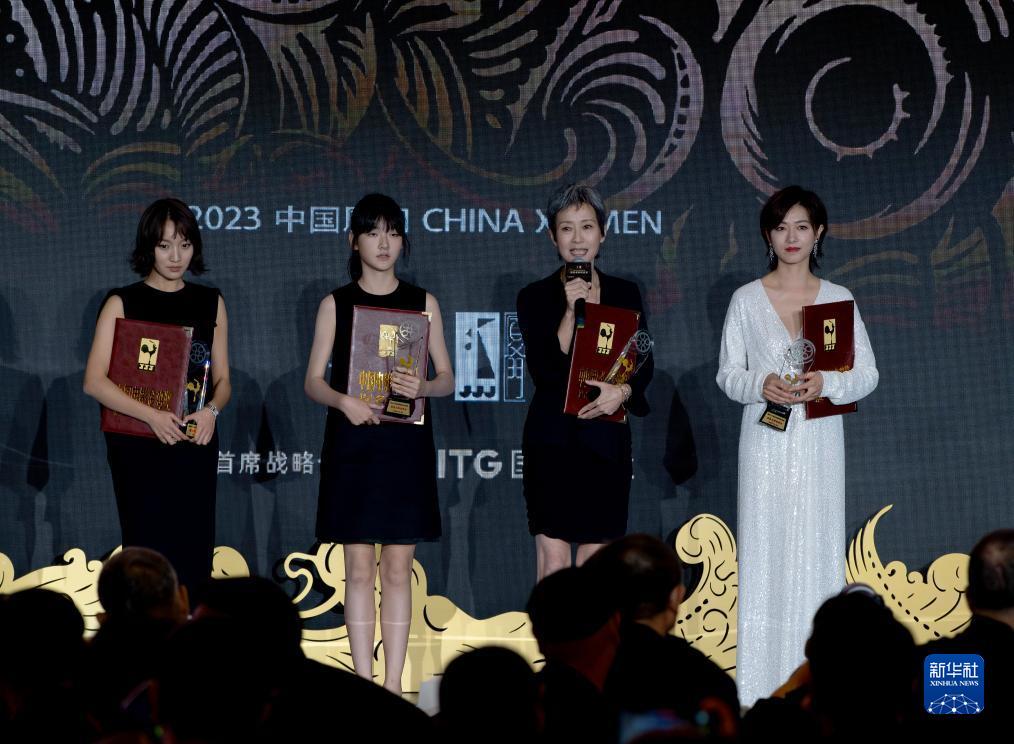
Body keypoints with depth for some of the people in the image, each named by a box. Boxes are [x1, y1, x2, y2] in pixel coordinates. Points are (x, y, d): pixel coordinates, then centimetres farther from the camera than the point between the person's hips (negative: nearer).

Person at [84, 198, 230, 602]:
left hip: (196, 447, 3)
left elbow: (223, 379, 13)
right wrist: (151, 415, -21)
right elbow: (95, 381, -8)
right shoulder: (122, 303, 1)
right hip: (139, 448, -3)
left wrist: (211, 411, -11)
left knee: (193, 560, 0)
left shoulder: (210, 303, 12)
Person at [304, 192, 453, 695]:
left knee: (397, 568, 1)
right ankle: (363, 682, 5)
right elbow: (313, 381, 3)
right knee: (359, 568, 1)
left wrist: (422, 386, -16)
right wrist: (343, 401, -18)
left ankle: (393, 684, 5)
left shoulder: (423, 303, 7)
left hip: (405, 446, 1)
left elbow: (447, 378, 6)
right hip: (351, 443, 0)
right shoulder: (336, 304, 5)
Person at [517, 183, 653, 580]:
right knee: (553, 562, -7)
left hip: (607, 441, 3)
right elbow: (544, 371, -7)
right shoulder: (536, 297, 2)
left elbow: (645, 364, 8)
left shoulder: (625, 294, 10)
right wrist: (570, 311, -15)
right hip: (553, 438, -3)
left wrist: (621, 391, -12)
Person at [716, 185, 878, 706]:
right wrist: (761, 384, -15)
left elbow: (867, 374, 5)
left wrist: (825, 383, -14)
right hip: (766, 442, -1)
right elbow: (728, 374, 5)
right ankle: (762, 684, 3)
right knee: (764, 551, -1)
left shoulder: (838, 299, 5)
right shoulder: (746, 300, 3)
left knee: (817, 551, 1)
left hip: (819, 445, 1)